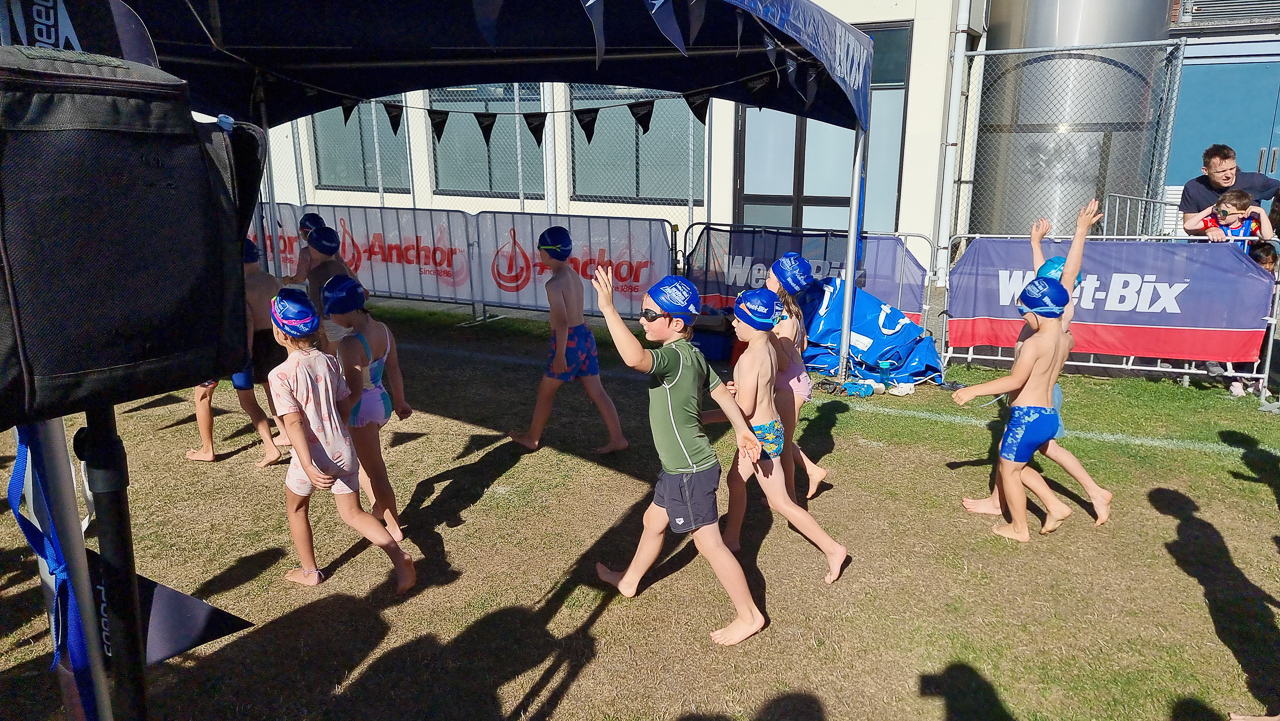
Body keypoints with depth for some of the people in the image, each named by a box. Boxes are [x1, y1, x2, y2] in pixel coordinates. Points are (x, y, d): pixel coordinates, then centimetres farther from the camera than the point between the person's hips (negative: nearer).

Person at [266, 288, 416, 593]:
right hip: (343, 450, 4)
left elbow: (293, 423, -22)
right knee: (352, 513, 16)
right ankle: (398, 555, -3)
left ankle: (309, 571, 34)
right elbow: (346, 407, 7)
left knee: (296, 508, 24)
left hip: (313, 455, -4)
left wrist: (308, 467, -27)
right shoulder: (329, 362, 1)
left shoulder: (281, 374, -14)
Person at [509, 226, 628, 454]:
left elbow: (562, 322, -24)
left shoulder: (554, 283, -18)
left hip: (569, 341, -8)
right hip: (585, 335, 8)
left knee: (546, 391, 10)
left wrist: (559, 355, -20)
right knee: (596, 392, 11)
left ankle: (532, 438, 25)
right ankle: (617, 439, 12)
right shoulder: (573, 274, 8)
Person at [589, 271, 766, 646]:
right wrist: (742, 431, 24)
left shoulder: (673, 357, -27)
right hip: (679, 468, 10)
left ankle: (749, 615, 18)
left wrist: (607, 308, -43)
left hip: (690, 473, -10)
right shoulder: (693, 355, 3)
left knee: (709, 544, 3)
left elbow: (634, 357, -48)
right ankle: (628, 582, 48)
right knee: (653, 521, 26)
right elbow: (722, 392, 13)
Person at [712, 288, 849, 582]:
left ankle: (833, 549, 7)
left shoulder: (749, 358, -26)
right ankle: (732, 537, 41)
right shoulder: (769, 346, 0)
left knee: (780, 502, 1)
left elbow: (744, 409, -25)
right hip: (768, 427, 9)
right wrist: (740, 388, 11)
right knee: (735, 480, 24)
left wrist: (707, 416, -17)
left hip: (760, 433, -9)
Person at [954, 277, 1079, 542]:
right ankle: (1055, 507, 23)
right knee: (1016, 465, 25)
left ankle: (1019, 528, 19)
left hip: (1028, 417, -9)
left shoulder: (1035, 343, -20)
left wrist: (973, 390, -27)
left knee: (1008, 470, 9)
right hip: (1049, 416, 9)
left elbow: (1016, 380, -29)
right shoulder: (1065, 339, 6)